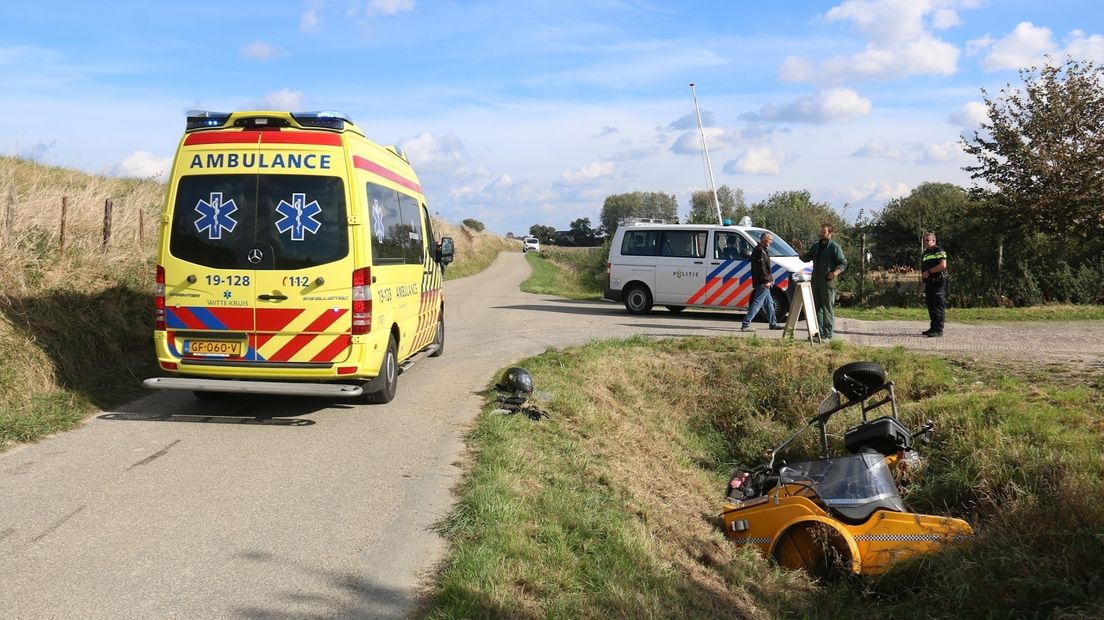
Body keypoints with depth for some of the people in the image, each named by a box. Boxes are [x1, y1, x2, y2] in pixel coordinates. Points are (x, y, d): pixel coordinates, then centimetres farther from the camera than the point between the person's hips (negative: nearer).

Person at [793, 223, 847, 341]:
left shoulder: (835, 247, -4)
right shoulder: (816, 246, 16)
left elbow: (843, 263, -7)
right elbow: (806, 258, 20)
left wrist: (835, 273, -23)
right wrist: (800, 250, 2)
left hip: (828, 281, -7)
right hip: (816, 280, 7)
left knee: (828, 308, -5)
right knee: (817, 306, 11)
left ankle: (828, 334, -3)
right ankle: (819, 331, 19)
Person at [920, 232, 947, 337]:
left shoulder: (939, 251, -6)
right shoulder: (925, 253, 20)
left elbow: (943, 265, -19)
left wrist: (928, 271, -13)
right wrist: (922, 275, 7)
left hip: (938, 282, -9)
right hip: (929, 283, 9)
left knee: (938, 307, -9)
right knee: (930, 306, 12)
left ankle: (938, 330, -9)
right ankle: (933, 327, 19)